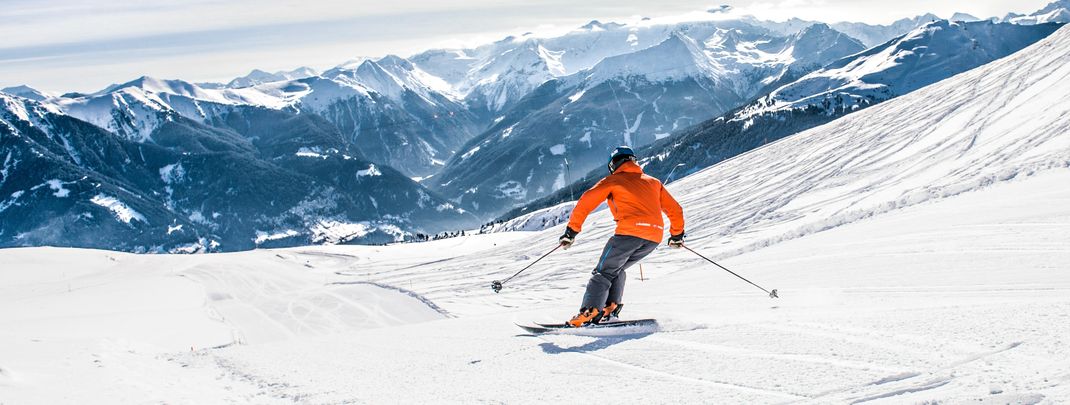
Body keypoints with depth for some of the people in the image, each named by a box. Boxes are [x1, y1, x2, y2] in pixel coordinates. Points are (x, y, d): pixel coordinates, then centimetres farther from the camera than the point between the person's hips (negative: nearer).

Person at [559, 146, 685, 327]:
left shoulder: (613, 180, 14)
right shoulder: (653, 182, 28)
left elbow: (586, 202, 5)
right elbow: (675, 209, 28)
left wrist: (571, 230, 8)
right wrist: (677, 234, 41)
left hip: (630, 231, -5)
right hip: (655, 237, 5)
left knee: (604, 272, 1)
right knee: (617, 269, 22)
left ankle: (589, 312, -18)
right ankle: (611, 309, 6)